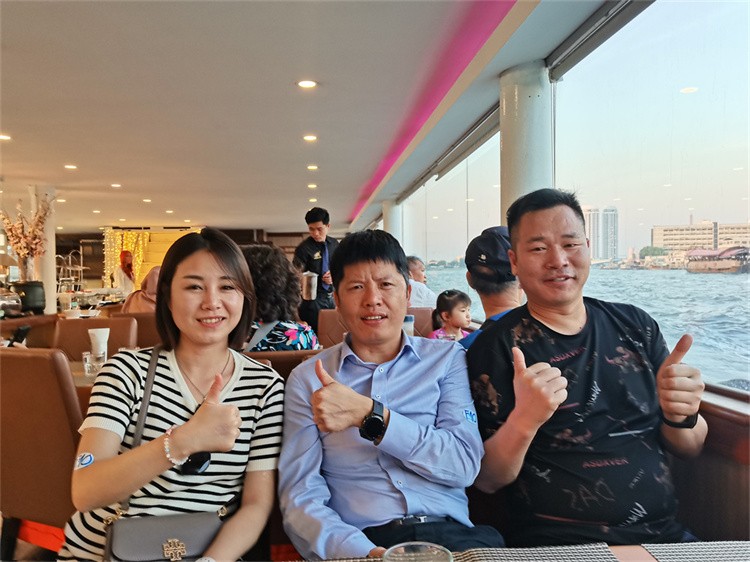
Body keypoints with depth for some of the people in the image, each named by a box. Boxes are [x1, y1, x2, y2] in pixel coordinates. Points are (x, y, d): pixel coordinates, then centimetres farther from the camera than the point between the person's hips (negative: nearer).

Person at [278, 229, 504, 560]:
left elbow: (464, 464, -4)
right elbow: (300, 496, -1)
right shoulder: (308, 379, 6)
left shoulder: (448, 360, 8)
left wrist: (367, 414, -14)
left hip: (451, 534, 2)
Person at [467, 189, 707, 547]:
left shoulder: (635, 325, 7)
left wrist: (680, 416, -11)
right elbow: (487, 481, -7)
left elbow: (690, 448, 12)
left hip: (664, 533, 5)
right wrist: (523, 420, -25)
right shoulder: (497, 346, -6)